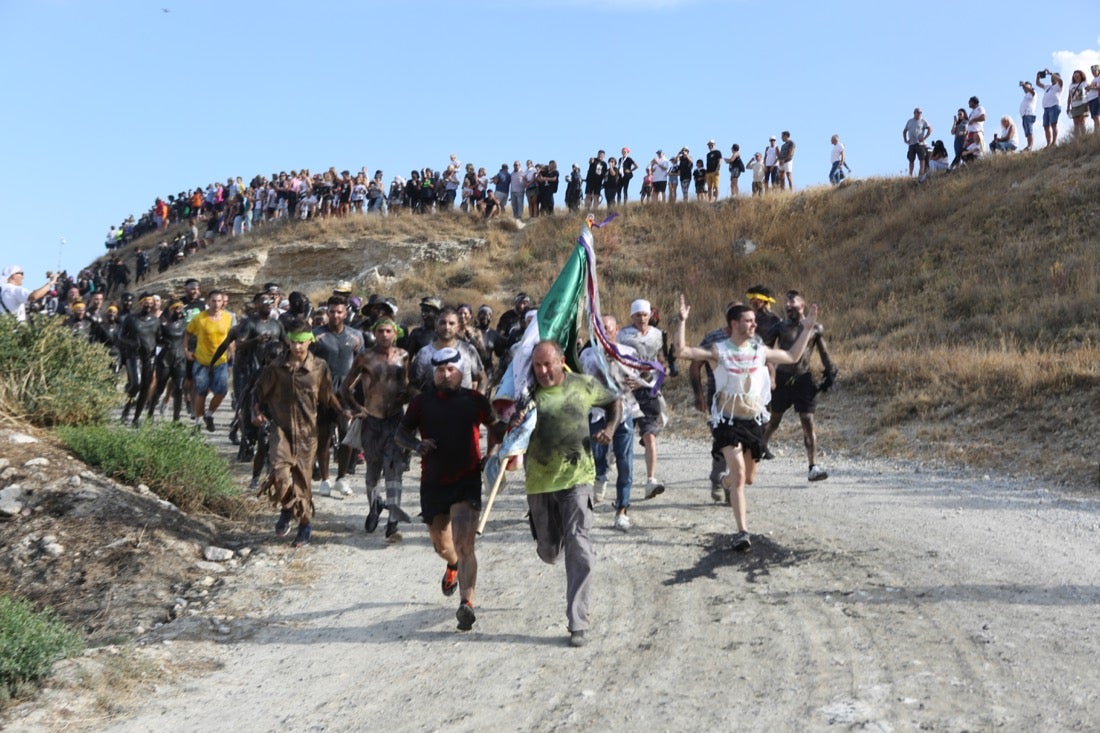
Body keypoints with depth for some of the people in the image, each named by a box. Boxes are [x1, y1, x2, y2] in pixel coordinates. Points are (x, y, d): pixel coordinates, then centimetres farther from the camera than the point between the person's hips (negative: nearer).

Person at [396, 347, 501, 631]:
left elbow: (496, 427, 16)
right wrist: (417, 445, -13)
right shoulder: (422, 402, 4)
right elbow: (401, 433, 8)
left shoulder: (475, 400, 2)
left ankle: (466, 604, -20)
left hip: (467, 481, -3)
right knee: (441, 546, 17)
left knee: (464, 545, -16)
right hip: (433, 482, 3)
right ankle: (453, 565, 51)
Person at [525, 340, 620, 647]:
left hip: (577, 478, -1)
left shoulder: (583, 385, -1)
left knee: (578, 547, -11)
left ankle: (578, 623, -6)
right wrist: (515, 423, -27)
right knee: (548, 550, 13)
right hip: (539, 483, 2)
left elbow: (614, 401, 18)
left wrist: (610, 428, -2)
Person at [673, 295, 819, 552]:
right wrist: (682, 321, -26)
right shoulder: (718, 351, -8)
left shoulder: (760, 351, 5)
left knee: (748, 477, 15)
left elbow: (792, 357, 17)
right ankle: (742, 531, -14)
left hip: (754, 420, 5)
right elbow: (681, 351, -18)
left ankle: (726, 481, 51)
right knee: (739, 474, -17)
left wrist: (807, 329, 14)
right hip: (728, 421, -5)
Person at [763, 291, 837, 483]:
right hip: (783, 378, 0)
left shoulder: (814, 328, 3)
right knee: (773, 421, 9)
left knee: (808, 423, -4)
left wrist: (830, 373, 9)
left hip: (803, 379, 0)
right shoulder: (781, 327, 1)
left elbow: (824, 353, 13)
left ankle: (814, 467, -2)